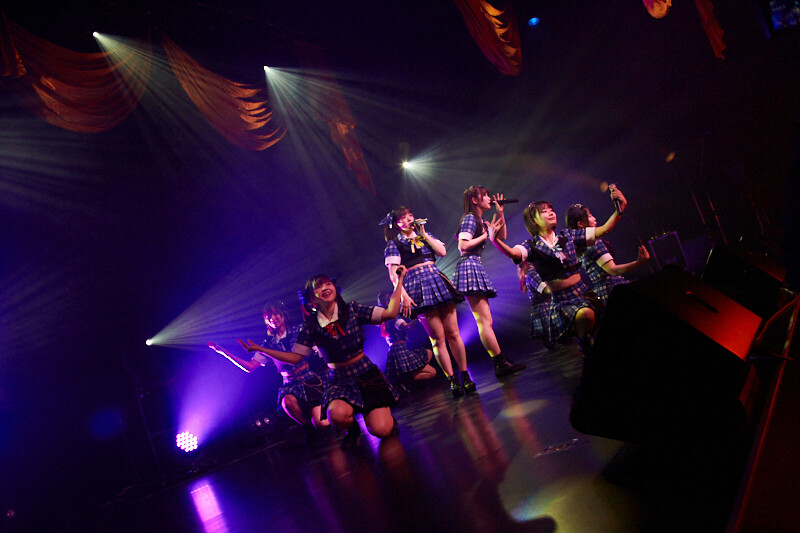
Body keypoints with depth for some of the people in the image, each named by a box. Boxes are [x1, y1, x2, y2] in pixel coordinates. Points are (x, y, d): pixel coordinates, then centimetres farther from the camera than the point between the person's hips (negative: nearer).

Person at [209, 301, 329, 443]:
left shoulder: (298, 330, 2)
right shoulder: (269, 343, 8)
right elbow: (249, 366, 1)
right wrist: (223, 352, -5)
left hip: (309, 379, -2)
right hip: (290, 385, 2)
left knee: (320, 423, -22)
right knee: (287, 401, -36)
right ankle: (310, 431, -8)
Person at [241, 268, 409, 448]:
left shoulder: (352, 310, -5)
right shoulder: (311, 325, -2)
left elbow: (390, 313, -11)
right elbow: (295, 357, 1)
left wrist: (399, 280, -13)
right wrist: (260, 349, -5)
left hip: (366, 374, 0)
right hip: (339, 380, 1)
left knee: (381, 430, -18)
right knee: (337, 414, -35)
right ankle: (353, 429, 4)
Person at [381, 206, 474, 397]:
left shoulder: (424, 236, 19)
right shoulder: (393, 244, 5)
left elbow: (442, 251, 4)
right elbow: (393, 273, -5)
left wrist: (424, 233, 3)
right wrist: (403, 295, -16)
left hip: (438, 281, 4)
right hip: (418, 287, -4)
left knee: (453, 333, 1)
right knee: (438, 337, -4)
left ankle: (465, 376, 7)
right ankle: (452, 380, 2)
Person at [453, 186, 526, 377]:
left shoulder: (481, 222, 20)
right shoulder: (469, 218, -7)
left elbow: (502, 236, 24)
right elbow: (463, 246, -18)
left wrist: (500, 214, 15)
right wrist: (486, 235, -10)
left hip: (476, 267, 10)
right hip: (469, 266, -10)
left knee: (484, 321, 7)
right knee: (485, 320, -11)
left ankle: (500, 363, 7)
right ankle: (501, 363, -12)